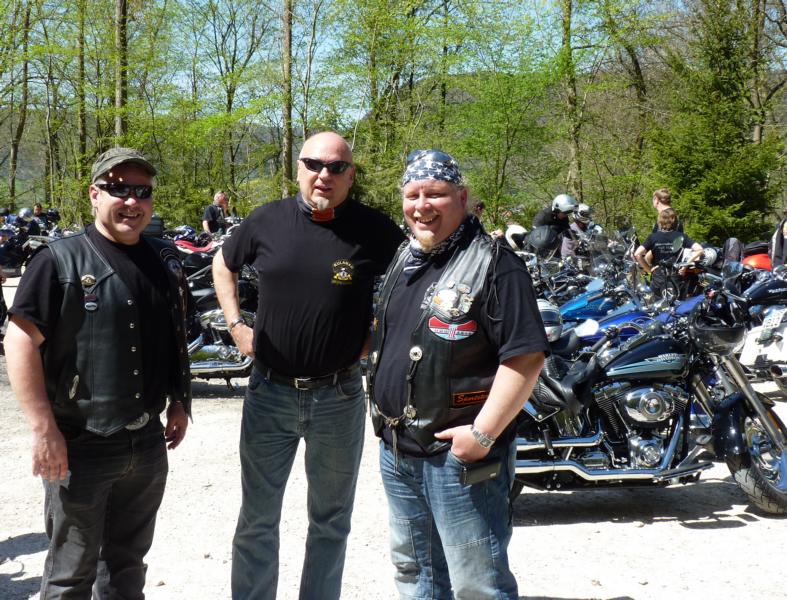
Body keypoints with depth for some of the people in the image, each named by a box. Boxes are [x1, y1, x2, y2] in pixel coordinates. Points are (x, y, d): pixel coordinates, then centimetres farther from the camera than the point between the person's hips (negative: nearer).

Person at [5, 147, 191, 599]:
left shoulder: (166, 261, 8)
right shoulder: (61, 260, -10)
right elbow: (21, 342, -14)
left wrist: (180, 403, 15)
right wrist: (44, 430, -19)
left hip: (148, 442, 5)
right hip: (79, 444, -5)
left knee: (128, 562, 20)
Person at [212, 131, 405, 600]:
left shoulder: (373, 229, -7)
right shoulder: (268, 221, -1)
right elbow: (223, 264, 17)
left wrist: (377, 336, -2)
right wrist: (236, 324, 7)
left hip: (338, 397, -1)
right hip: (270, 390, 1)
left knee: (331, 521, 14)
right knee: (257, 518, 10)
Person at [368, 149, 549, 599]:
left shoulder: (494, 264, -14)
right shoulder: (405, 259, 13)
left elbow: (526, 356, -20)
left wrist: (483, 433, -24)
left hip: (458, 452, -8)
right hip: (397, 449, 9)